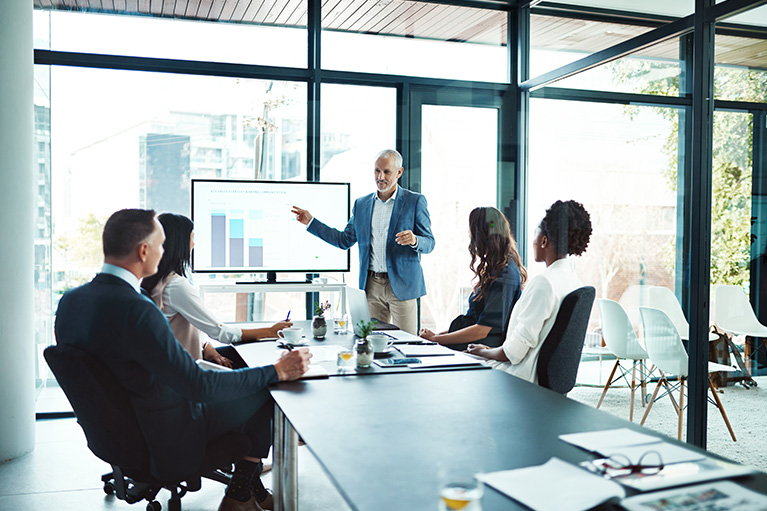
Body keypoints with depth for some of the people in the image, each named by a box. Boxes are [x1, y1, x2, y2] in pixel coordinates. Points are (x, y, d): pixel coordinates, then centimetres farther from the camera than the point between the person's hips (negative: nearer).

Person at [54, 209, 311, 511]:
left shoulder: (69, 301, -4)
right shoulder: (136, 310, -32)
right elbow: (199, 386, -29)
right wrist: (278, 371, -21)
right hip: (165, 445, -9)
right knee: (266, 395, 5)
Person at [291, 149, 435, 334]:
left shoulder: (415, 201, -1)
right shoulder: (361, 204, 12)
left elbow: (429, 243, -1)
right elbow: (345, 240, 16)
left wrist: (414, 240, -24)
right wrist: (311, 222, 13)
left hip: (402, 285, -4)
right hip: (371, 285, 4)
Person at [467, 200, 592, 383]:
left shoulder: (542, 283, -22)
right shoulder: (574, 281, 7)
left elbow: (516, 349, -21)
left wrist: (484, 352, -2)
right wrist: (492, 350, 15)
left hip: (528, 376, -9)